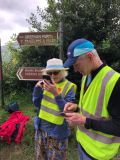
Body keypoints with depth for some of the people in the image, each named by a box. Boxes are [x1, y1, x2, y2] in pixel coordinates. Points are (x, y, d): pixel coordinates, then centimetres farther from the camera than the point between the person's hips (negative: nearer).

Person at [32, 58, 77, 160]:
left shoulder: (69, 87, -16)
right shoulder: (47, 83, -1)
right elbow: (37, 104, 2)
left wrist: (56, 93, -34)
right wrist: (37, 89, -14)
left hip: (56, 131, -5)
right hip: (41, 128, 5)